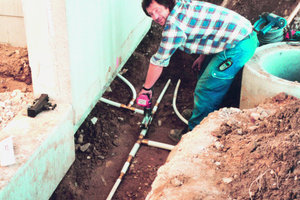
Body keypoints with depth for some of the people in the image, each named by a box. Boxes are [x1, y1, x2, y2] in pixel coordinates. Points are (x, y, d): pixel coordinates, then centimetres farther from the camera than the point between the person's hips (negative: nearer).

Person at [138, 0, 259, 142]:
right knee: (206, 71, 26)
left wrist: (146, 87, 4)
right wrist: (202, 56, 20)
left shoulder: (174, 24, -16)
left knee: (206, 89, -2)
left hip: (238, 46, -10)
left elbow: (159, 61, -8)